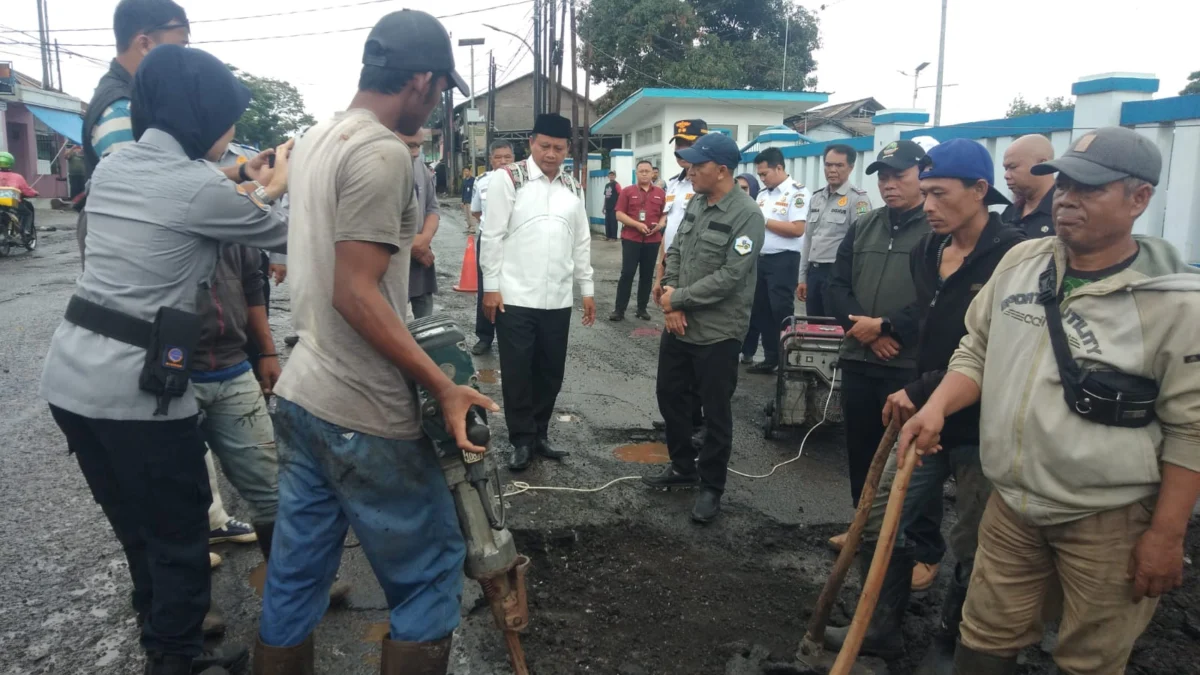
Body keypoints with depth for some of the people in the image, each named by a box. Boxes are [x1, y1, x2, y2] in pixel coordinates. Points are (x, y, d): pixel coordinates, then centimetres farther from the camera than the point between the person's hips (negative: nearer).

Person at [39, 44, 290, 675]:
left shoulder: (112, 167, 9)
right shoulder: (202, 186, -15)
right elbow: (285, 237, 1)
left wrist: (244, 191, 21)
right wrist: (275, 189, 20)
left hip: (69, 375, 9)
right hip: (136, 386, -8)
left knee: (138, 530, 23)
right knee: (179, 538, 10)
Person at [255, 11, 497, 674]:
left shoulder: (314, 138, 11)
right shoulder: (383, 153, -18)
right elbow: (355, 293, -23)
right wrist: (443, 386, -20)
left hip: (299, 395, 9)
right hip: (362, 415, -9)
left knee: (294, 576, 18)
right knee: (431, 570, 8)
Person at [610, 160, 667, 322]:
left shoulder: (660, 193, 8)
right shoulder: (627, 191, 2)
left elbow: (665, 213, 14)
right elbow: (619, 214, -3)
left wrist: (661, 224, -8)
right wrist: (637, 224, -15)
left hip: (653, 240, 3)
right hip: (631, 239, -2)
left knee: (647, 275, 7)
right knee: (627, 274, -4)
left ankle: (642, 308, 17)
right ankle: (619, 310, 0)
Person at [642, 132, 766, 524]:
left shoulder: (747, 215, -16)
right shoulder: (695, 204, 8)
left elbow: (730, 277, -22)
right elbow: (674, 253, 10)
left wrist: (677, 298, -14)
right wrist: (671, 304, -6)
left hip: (717, 333, -8)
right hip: (679, 325, 8)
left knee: (715, 413, 5)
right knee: (670, 396, 18)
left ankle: (711, 487, 22)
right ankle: (683, 467, 37)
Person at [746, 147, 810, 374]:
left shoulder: (797, 192, -9)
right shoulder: (763, 193, 14)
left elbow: (797, 229, -18)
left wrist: (764, 221, -13)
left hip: (783, 260, -8)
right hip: (761, 258, 8)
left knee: (781, 312, -4)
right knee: (761, 311, 11)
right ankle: (771, 357, 21)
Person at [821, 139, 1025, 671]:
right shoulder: (927, 250, 5)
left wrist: (921, 392, -20)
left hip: (982, 424, -7)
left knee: (971, 548, 10)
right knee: (881, 521, 12)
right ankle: (883, 628, 31)